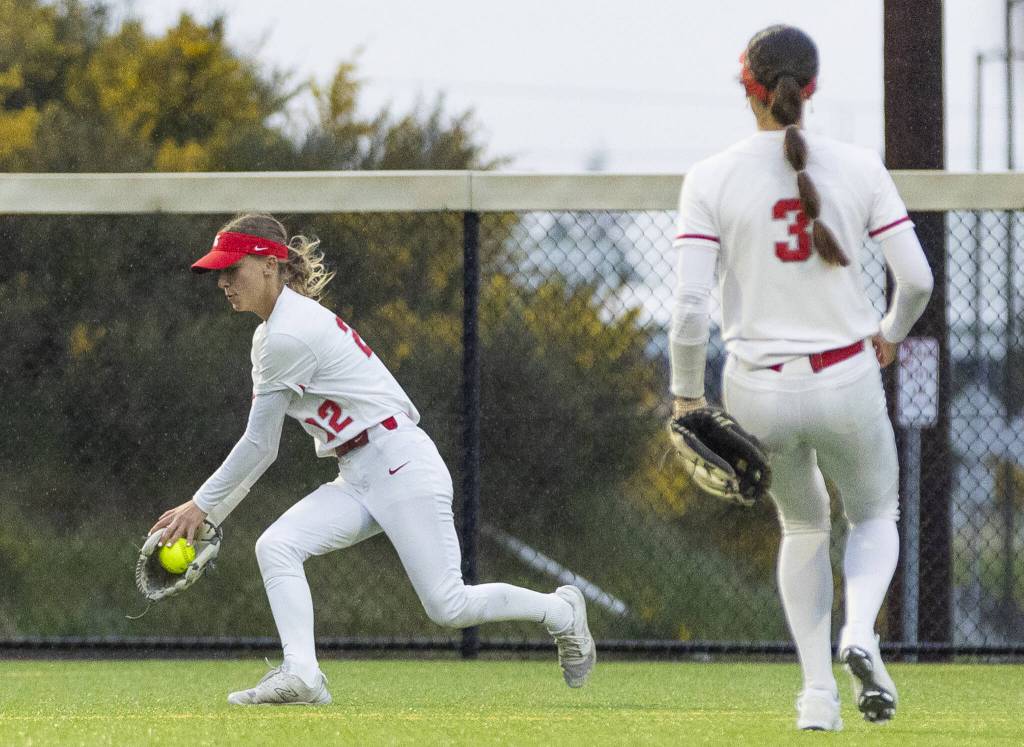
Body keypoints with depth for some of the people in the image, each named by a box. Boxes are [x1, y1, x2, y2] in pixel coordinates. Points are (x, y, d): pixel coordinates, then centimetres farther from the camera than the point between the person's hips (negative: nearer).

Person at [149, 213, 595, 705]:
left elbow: (258, 446, -13)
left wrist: (201, 504, -6)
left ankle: (559, 610, 14)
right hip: (357, 481, 10)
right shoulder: (270, 332, 14)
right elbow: (264, 449, 17)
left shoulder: (289, 336, -17)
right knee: (275, 546, -13)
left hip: (402, 466, -10)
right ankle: (300, 674, -25)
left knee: (447, 606, -11)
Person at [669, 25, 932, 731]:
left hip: (758, 394, 1)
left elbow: (690, 303, -12)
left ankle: (819, 694, 17)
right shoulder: (860, 168, -5)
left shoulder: (711, 178, -8)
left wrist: (687, 394, 2)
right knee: (875, 518, 25)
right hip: (847, 383, -1)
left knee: (805, 526, 28)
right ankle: (860, 632, -7)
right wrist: (891, 332, 16)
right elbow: (917, 279, -5)